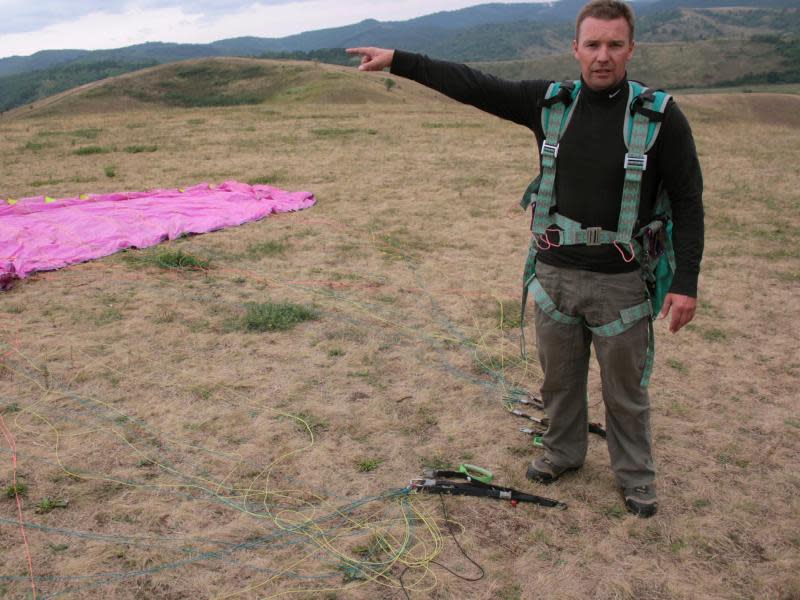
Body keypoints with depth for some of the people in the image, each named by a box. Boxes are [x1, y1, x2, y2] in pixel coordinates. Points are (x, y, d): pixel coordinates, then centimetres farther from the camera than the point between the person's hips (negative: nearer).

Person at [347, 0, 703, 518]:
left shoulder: (660, 115, -10)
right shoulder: (549, 101, -1)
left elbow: (687, 201, -6)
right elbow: (474, 86, 0)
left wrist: (686, 282, -10)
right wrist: (398, 61, 0)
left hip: (620, 282, -3)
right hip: (555, 273, 3)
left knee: (626, 388, 11)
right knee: (560, 376, 19)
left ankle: (636, 476, 34)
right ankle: (563, 452, 44)